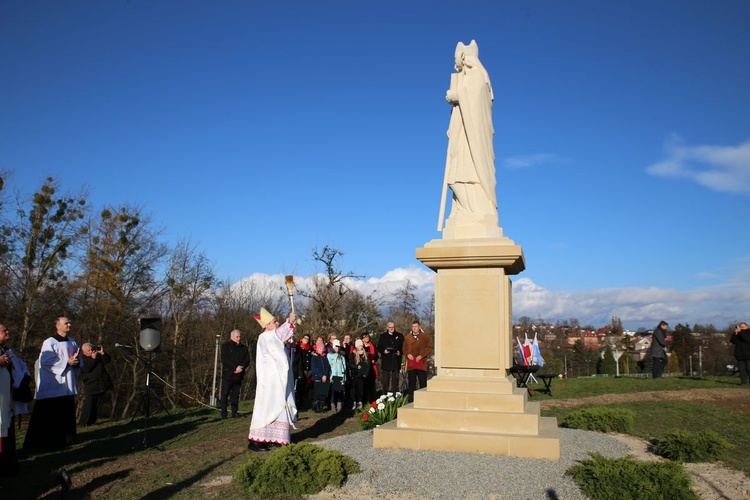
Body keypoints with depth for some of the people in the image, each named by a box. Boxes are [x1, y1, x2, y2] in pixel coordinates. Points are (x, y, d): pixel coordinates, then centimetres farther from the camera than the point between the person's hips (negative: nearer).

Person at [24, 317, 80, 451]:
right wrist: (67, 362, -20)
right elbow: (46, 361, -18)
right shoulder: (49, 342, -8)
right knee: (48, 415, -4)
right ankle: (40, 442, 4)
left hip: (67, 385, 7)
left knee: (66, 414, 11)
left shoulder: (72, 342, 11)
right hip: (52, 386, -6)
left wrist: (76, 362, -8)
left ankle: (64, 439, 20)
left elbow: (79, 360, 16)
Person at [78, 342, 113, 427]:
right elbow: (87, 369, -19)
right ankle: (82, 422, -1)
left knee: (97, 405, 9)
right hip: (91, 386, -5)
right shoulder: (83, 360, -4)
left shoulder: (98, 356, 11)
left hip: (101, 385, 5)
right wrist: (93, 358, -19)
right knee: (88, 405, -8)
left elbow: (108, 360, 6)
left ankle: (92, 421, 16)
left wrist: (102, 353, -7)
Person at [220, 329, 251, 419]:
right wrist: (235, 368, -16)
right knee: (225, 393, -3)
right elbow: (224, 359, -8)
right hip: (227, 374, -3)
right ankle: (223, 414, 0)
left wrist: (241, 367, -12)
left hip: (238, 375, 4)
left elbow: (247, 360, 8)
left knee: (236, 394, 4)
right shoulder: (225, 346, 3)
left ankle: (235, 412, 9)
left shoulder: (244, 348, 16)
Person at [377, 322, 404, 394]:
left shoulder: (399, 336, 11)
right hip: (386, 361, 0)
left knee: (395, 380, 3)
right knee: (385, 380, 0)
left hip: (396, 361, 0)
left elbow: (403, 347, 7)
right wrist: (384, 351, -12)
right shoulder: (383, 336, 11)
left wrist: (400, 352, -12)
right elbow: (379, 348, 7)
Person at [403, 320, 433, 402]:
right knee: (411, 383, 5)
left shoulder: (425, 337, 4)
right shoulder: (408, 337, 13)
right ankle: (411, 400, 12)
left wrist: (421, 355, -12)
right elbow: (404, 348, 15)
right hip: (411, 364, 2)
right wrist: (408, 354, -6)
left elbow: (429, 348, -1)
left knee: (423, 382, -2)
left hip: (421, 363, -2)